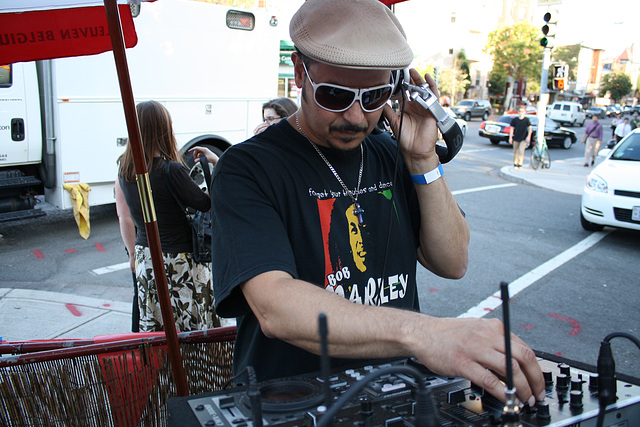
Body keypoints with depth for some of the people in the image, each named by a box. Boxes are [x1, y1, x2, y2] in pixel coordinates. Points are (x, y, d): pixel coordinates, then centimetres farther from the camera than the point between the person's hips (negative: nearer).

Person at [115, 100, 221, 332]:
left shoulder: (125, 169, 0)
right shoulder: (171, 170, -21)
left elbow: (125, 217, 10)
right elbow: (207, 205, -11)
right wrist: (216, 163, -2)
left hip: (145, 258, 7)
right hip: (180, 261, -7)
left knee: (153, 329, 17)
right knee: (192, 333, 6)